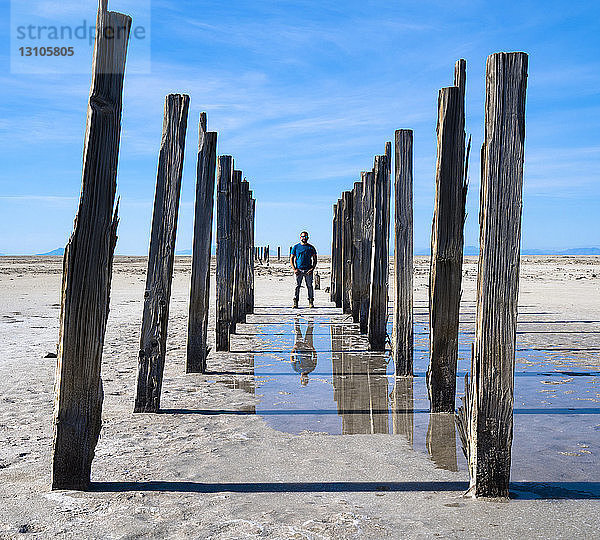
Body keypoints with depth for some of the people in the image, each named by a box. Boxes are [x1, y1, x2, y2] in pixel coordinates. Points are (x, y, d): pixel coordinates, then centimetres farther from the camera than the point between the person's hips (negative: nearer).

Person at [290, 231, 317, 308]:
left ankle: (311, 302, 5)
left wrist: (312, 268, -5)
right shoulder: (296, 247, 8)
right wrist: (294, 269, -4)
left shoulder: (311, 247, 9)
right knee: (297, 286, -4)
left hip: (308, 270, 1)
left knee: (310, 286, 0)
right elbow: (291, 259, 8)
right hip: (298, 270, -1)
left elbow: (315, 260, 10)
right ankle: (295, 302, -1)